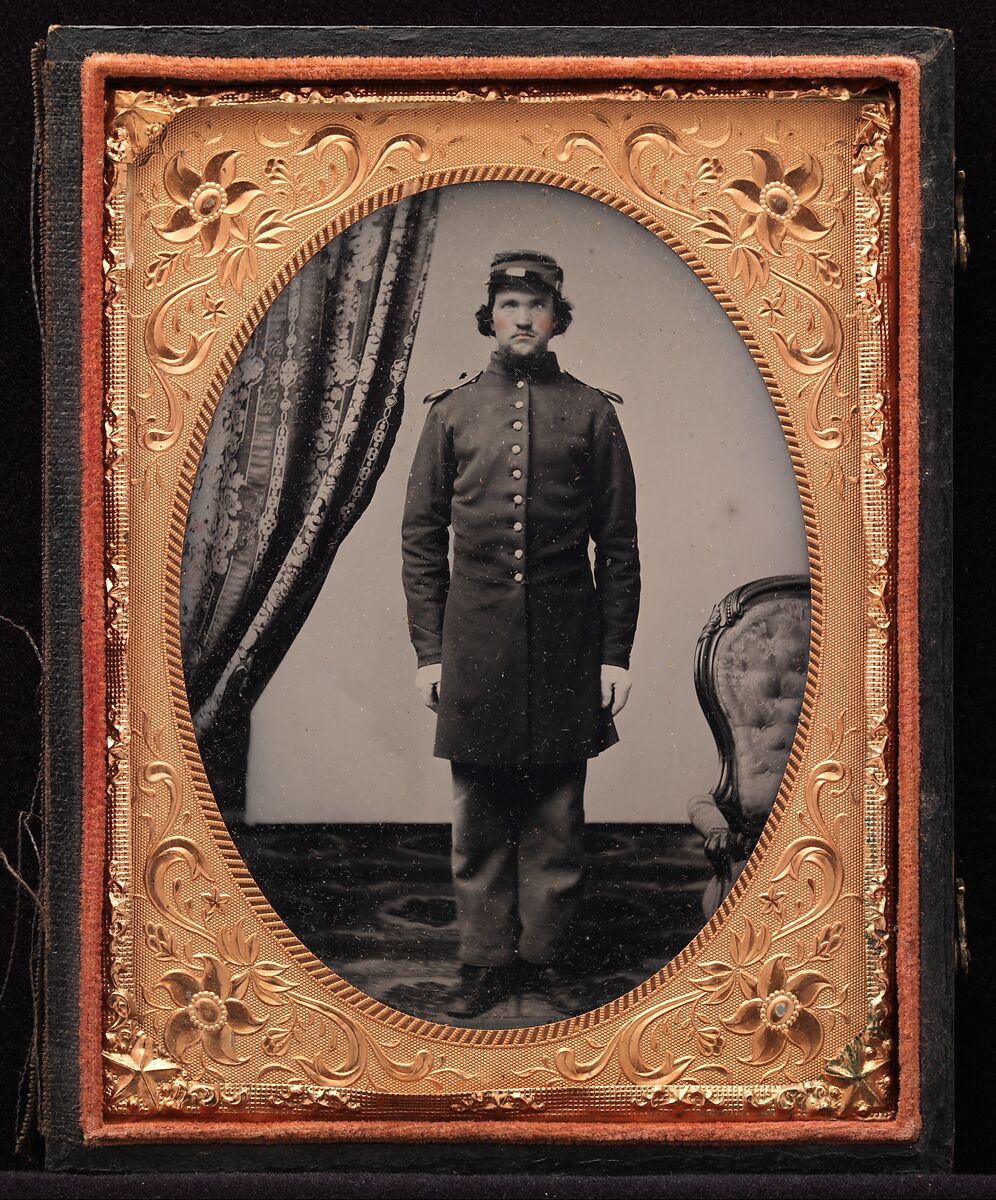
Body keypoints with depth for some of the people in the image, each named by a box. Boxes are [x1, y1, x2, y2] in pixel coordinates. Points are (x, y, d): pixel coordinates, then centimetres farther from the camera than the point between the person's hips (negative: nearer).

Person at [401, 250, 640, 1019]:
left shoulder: (591, 412, 6)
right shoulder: (452, 412, 8)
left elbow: (619, 544, 5)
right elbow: (422, 537, 8)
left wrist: (616, 653, 0)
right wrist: (429, 650, 1)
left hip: (564, 639, -1)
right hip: (475, 639, 1)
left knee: (556, 814, 4)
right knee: (480, 817, 5)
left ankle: (546, 956, 13)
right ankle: (487, 961, 13)